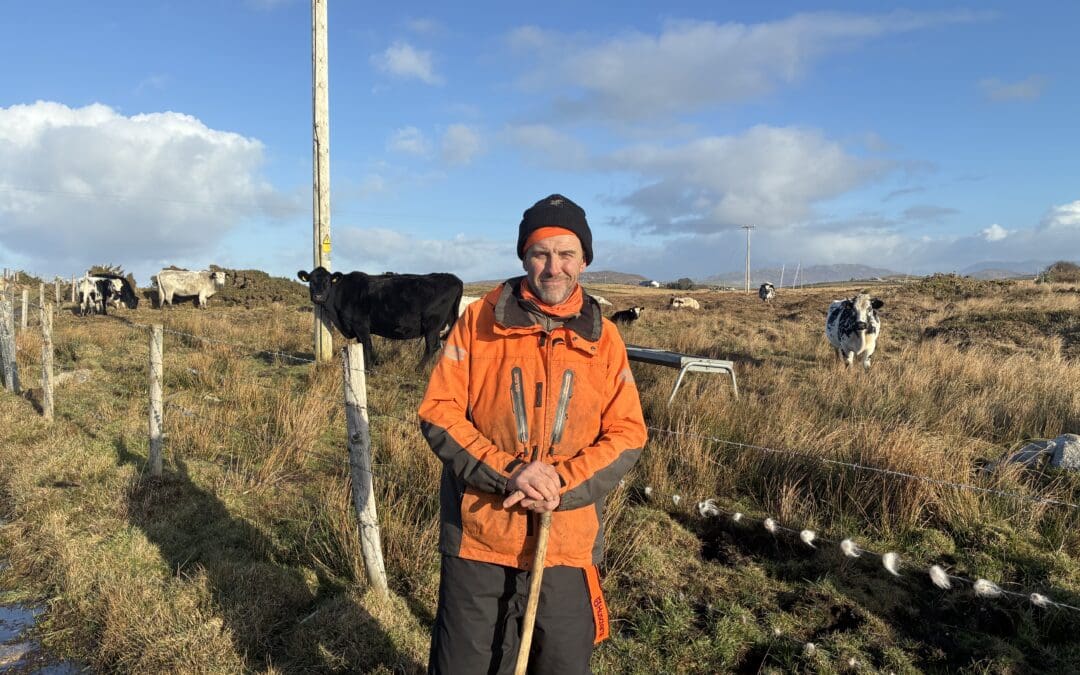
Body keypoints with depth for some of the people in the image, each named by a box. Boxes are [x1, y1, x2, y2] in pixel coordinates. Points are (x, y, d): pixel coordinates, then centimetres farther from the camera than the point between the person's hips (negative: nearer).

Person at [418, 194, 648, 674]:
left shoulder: (604, 338, 1)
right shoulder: (479, 321, -4)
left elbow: (627, 435, 0)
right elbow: (438, 414, -6)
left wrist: (562, 483, -14)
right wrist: (506, 471, -18)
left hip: (568, 543, 2)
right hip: (480, 535, -1)